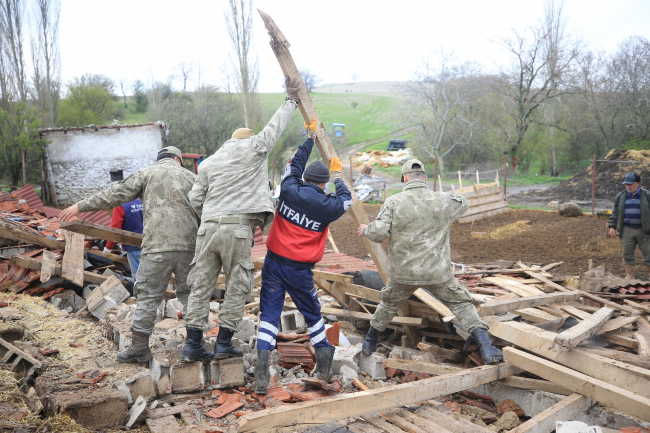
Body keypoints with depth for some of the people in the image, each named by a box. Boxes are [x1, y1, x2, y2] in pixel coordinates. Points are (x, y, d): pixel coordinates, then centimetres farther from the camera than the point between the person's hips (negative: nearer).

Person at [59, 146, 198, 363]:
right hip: (188, 245, 3)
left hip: (158, 247, -3)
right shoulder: (190, 176, 17)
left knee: (148, 295, 2)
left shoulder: (147, 174, 9)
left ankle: (140, 346, 3)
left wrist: (81, 206, 10)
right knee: (188, 292, 13)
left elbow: (115, 194, 5)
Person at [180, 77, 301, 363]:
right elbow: (275, 126, 17)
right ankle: (224, 344, 10)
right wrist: (292, 99, 29)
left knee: (201, 286, 8)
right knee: (236, 287, 6)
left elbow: (195, 198, 14)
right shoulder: (254, 148, 6)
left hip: (208, 227, 5)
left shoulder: (209, 162, 19)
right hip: (238, 229, -5)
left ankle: (193, 345, 10)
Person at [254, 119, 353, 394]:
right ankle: (324, 365, 27)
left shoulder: (289, 190, -2)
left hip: (274, 261, 2)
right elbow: (346, 201, 17)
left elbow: (294, 165, 18)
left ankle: (262, 359, -13)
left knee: (269, 312, 2)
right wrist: (337, 176, 32)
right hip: (300, 270, -1)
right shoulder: (326, 206, -7)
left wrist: (310, 139, 31)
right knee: (312, 314, 16)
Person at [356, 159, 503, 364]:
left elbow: (379, 232, -14)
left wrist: (366, 230, 8)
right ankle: (487, 349, 2)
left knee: (389, 304, 25)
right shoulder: (443, 201, -3)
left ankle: (369, 343, 39)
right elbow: (463, 203, 19)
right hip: (437, 272, -1)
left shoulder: (393, 202, -8)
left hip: (403, 272, 1)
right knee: (462, 304, 13)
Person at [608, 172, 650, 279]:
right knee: (627, 254, 6)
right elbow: (615, 213, 12)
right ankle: (629, 274, 17)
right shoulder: (620, 196, 7)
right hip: (627, 230, 2)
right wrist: (612, 226, 4)